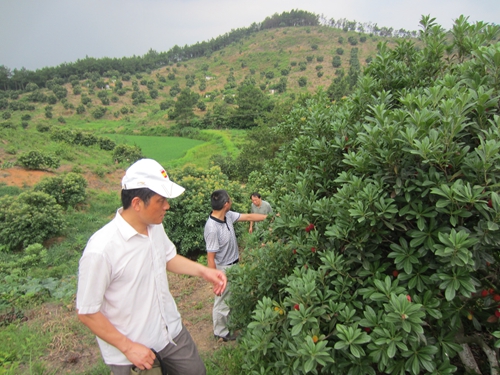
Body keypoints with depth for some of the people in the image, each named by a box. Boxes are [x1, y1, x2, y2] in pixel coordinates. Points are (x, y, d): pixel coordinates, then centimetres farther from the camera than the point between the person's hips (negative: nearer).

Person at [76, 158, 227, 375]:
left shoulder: (155, 226, -9)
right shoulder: (101, 249, -28)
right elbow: (87, 312, -18)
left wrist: (203, 271, -5)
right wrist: (128, 347, -16)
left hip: (171, 331, 6)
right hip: (131, 350, -6)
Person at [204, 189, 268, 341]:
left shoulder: (228, 215, -9)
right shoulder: (212, 228, -33)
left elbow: (248, 217, 3)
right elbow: (210, 257, -26)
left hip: (234, 264, 8)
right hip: (223, 269, -8)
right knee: (222, 301, 12)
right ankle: (220, 332, 34)